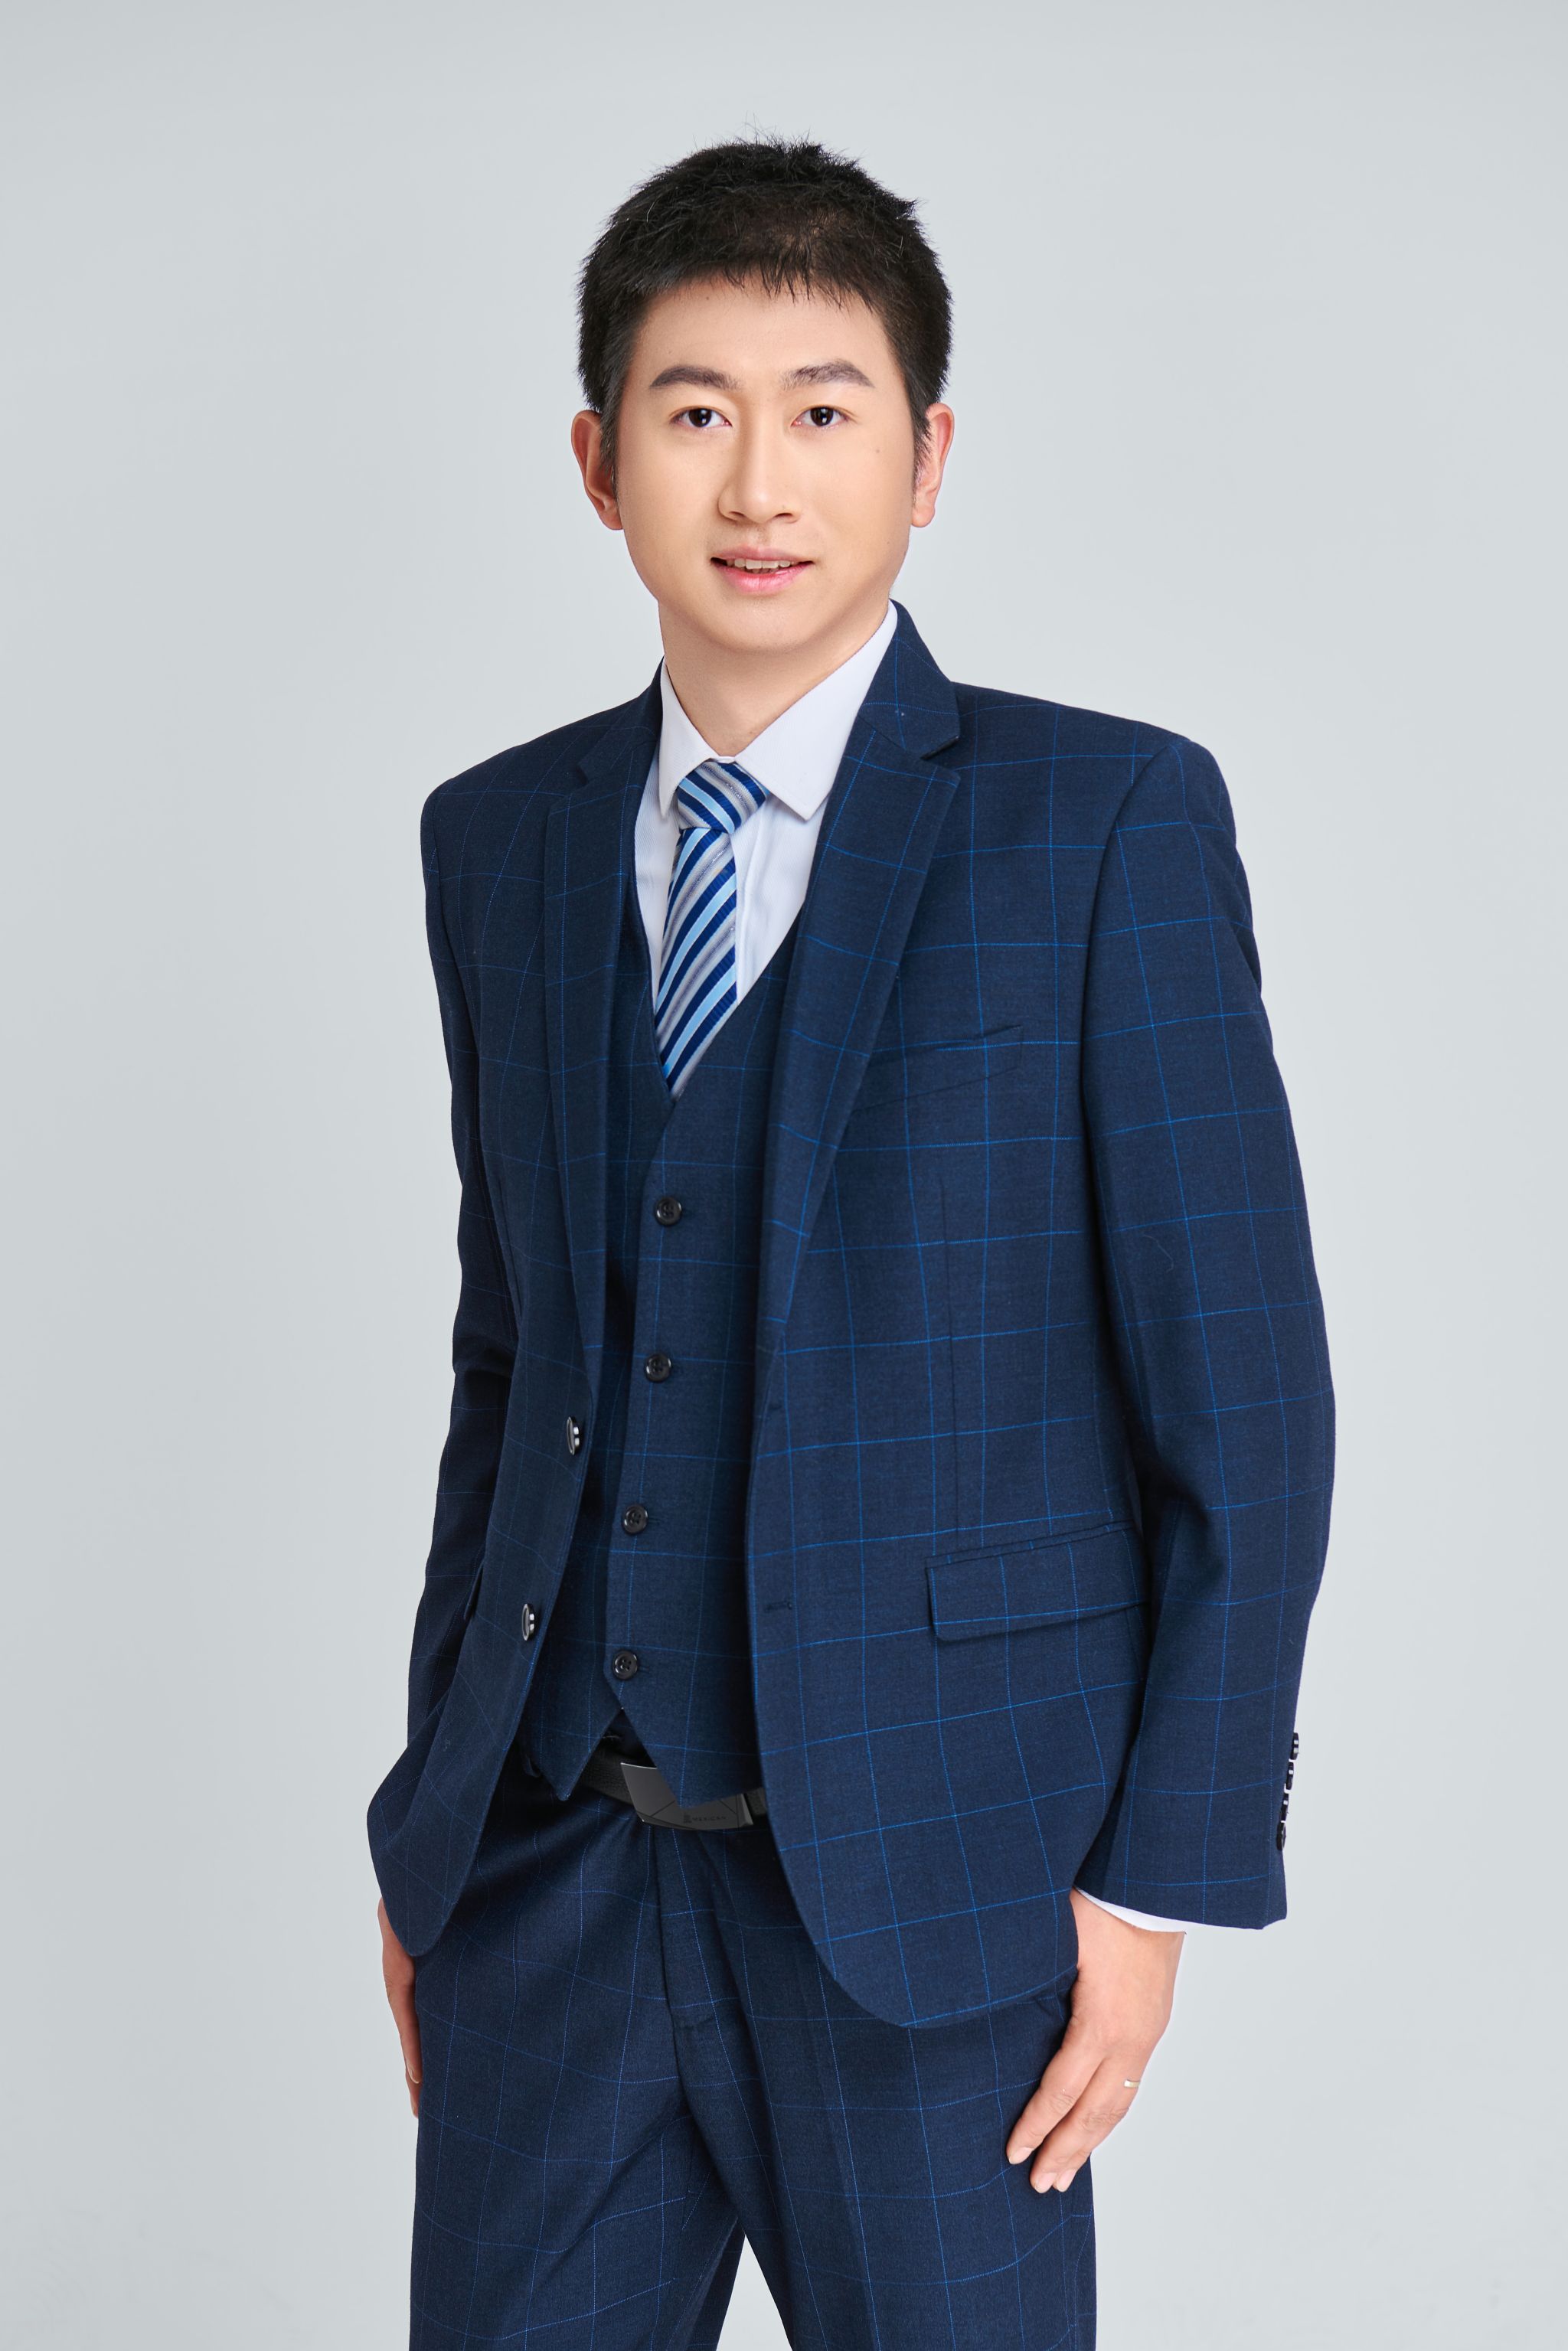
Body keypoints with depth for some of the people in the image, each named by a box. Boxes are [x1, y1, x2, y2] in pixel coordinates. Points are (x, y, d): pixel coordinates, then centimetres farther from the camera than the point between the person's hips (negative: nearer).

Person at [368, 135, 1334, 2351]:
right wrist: (434, 1824, 12)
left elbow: (1244, 1394, -6)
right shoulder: (499, 841, 8)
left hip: (925, 1873, -3)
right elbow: (507, 1356, 12)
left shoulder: (1106, 821, -6)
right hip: (551, 1857, 4)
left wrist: (1156, 1878, -9)